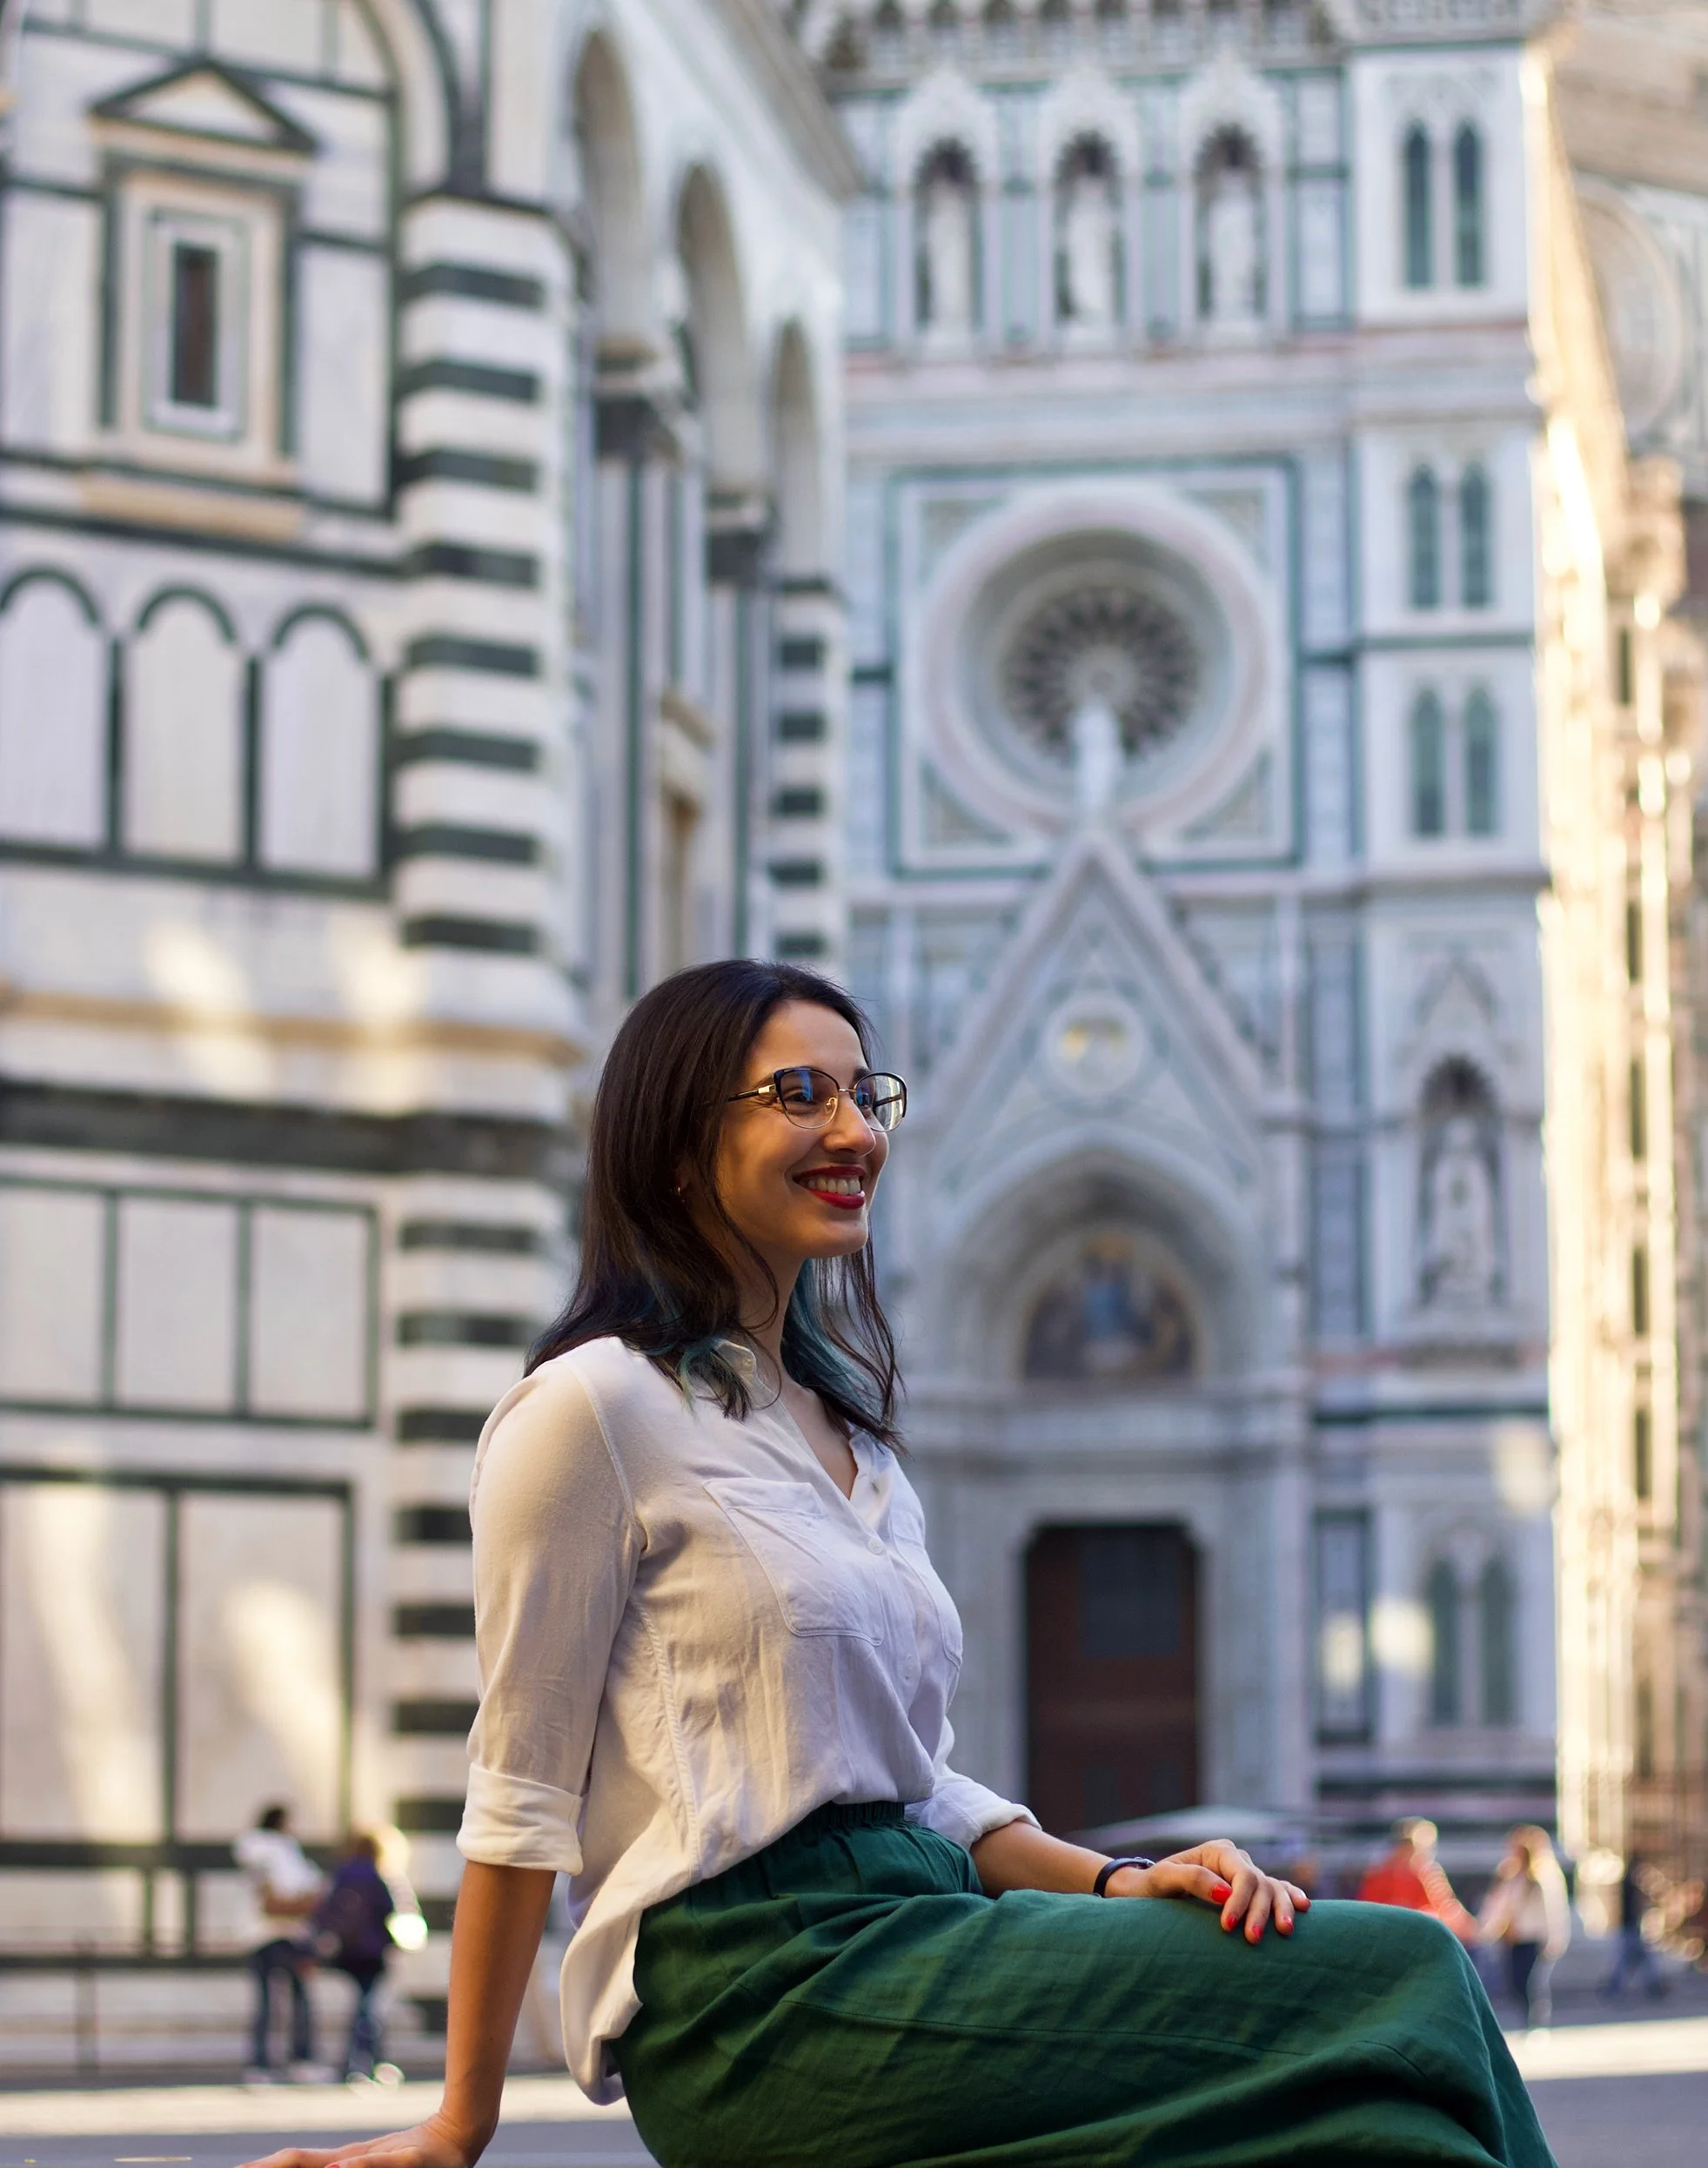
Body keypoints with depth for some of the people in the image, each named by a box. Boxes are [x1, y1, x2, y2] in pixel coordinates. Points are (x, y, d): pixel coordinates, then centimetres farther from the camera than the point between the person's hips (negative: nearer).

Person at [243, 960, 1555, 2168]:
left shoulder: (856, 1439, 22)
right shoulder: (597, 1409, -3)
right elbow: (524, 1792, -4)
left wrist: (1113, 1882, 4)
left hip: (912, 1938, 8)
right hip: (765, 1993, -8)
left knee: (1401, 1972, -15)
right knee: (1395, 1985, -20)